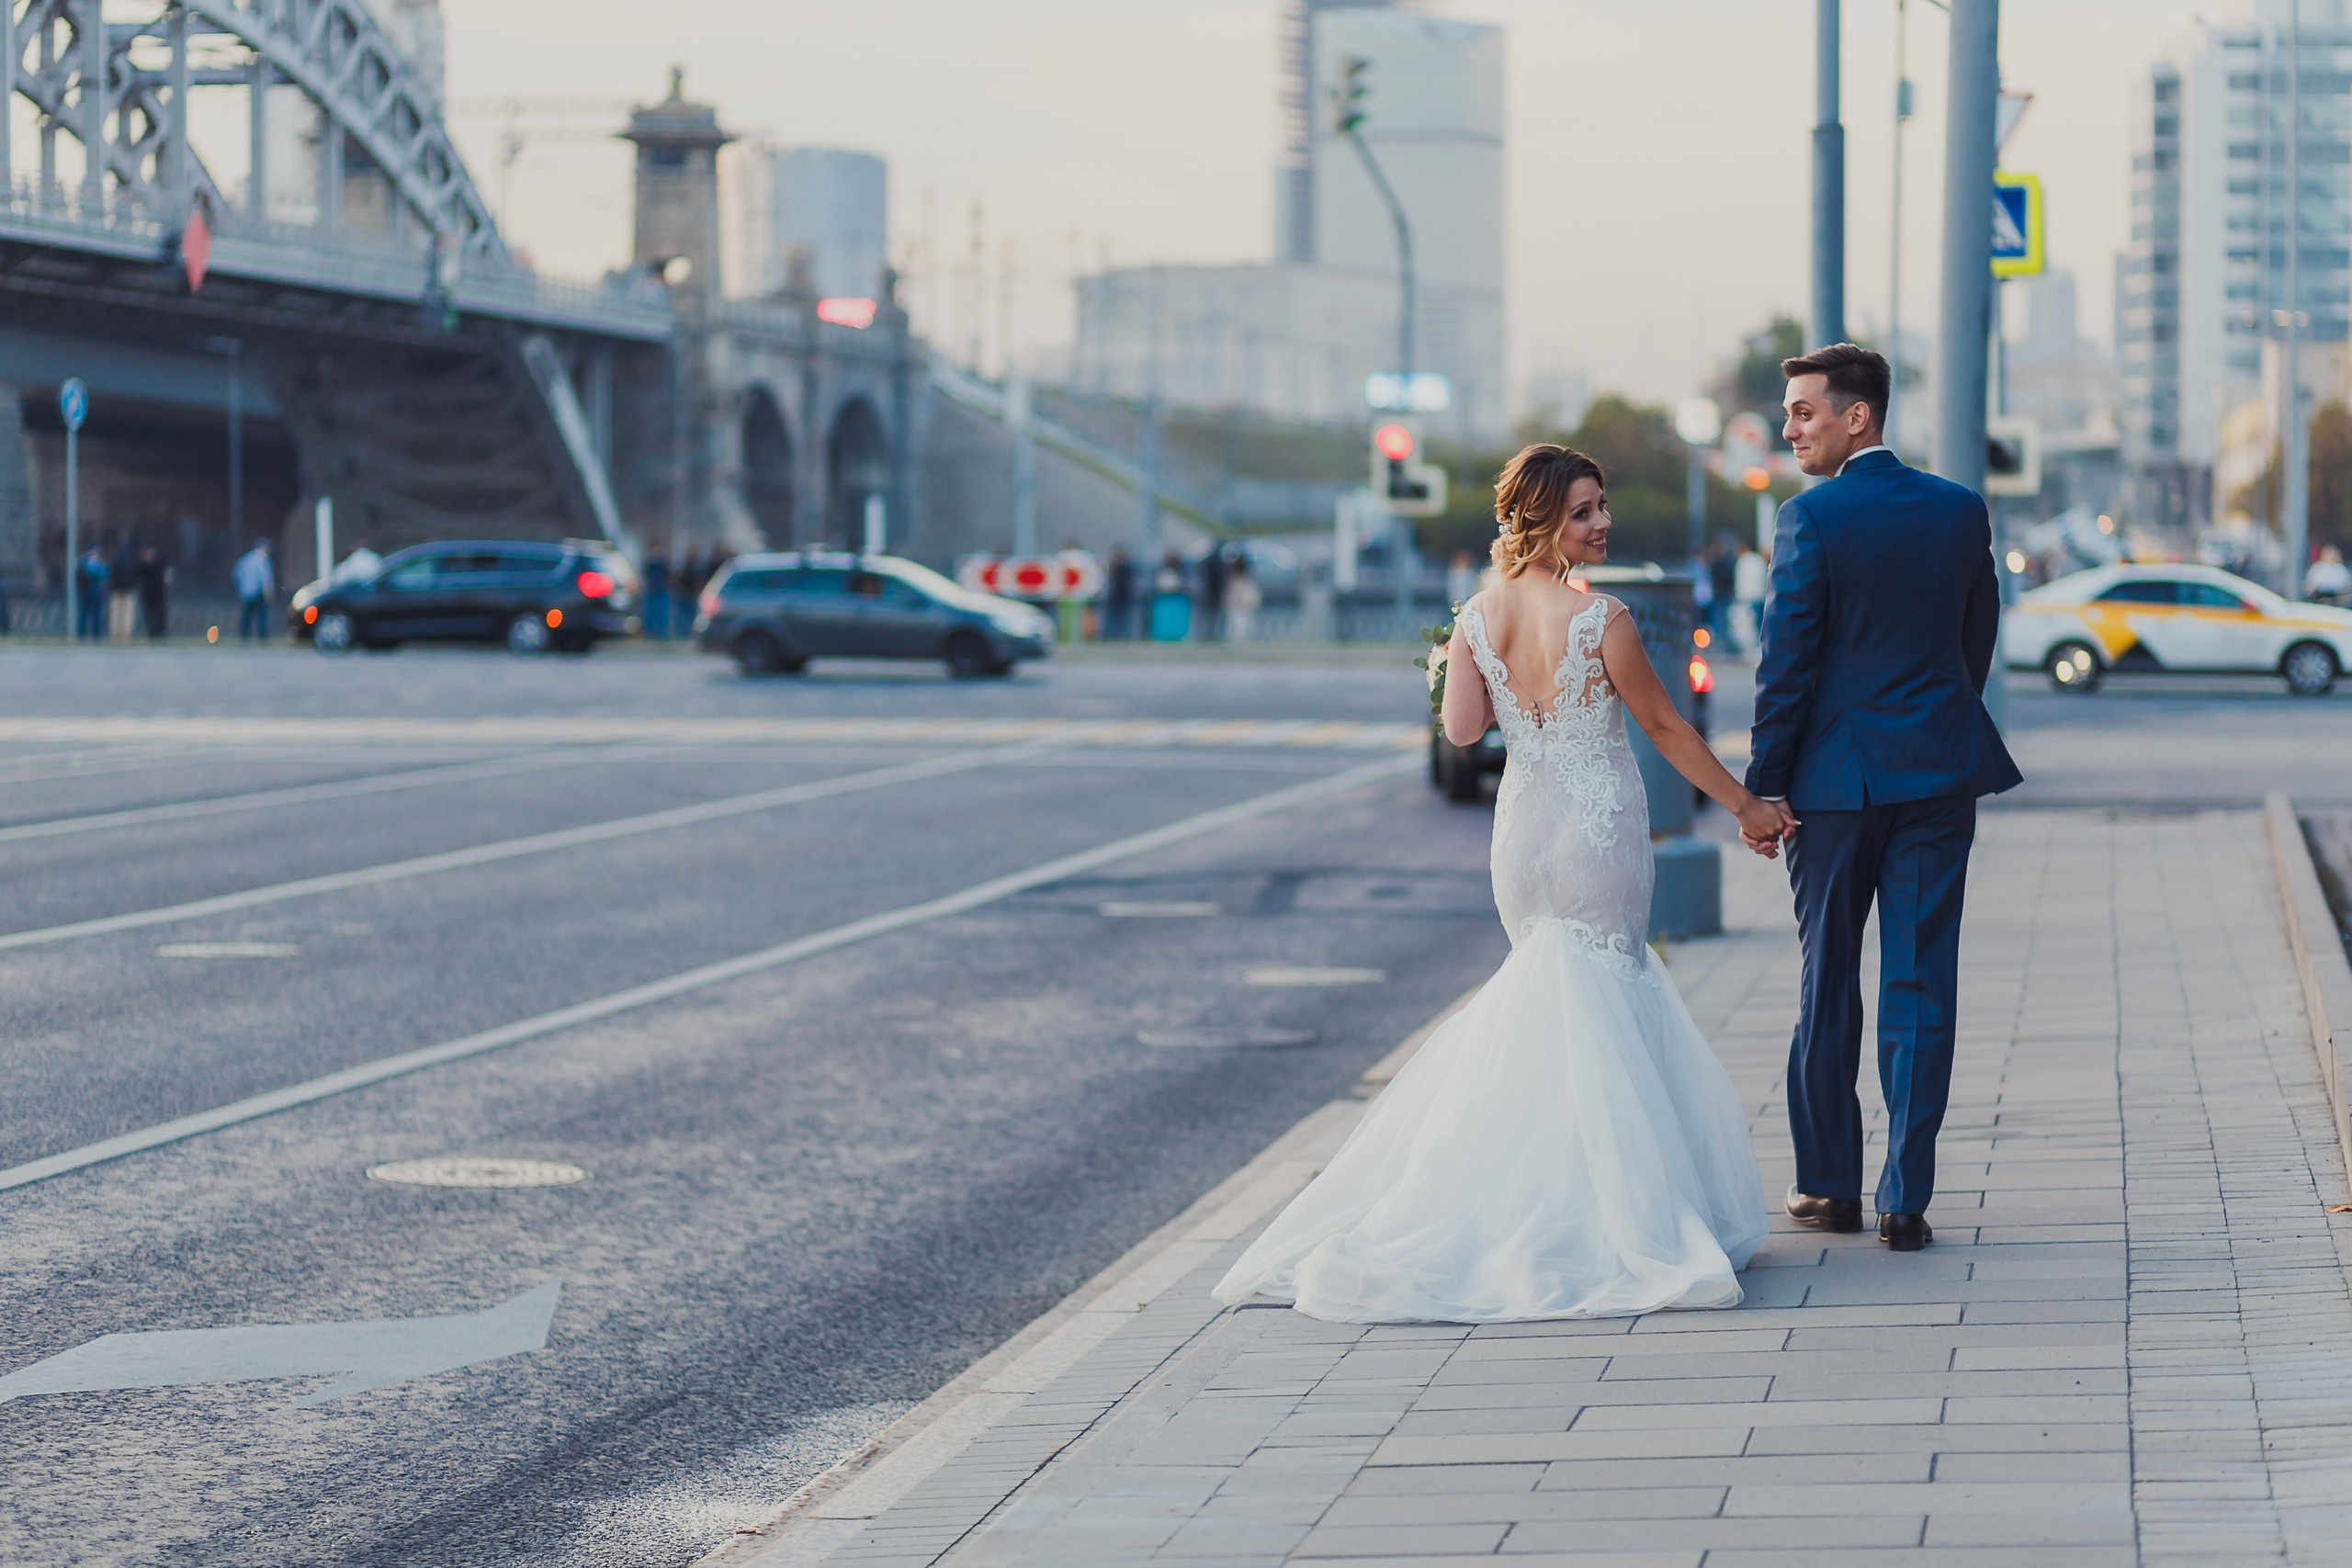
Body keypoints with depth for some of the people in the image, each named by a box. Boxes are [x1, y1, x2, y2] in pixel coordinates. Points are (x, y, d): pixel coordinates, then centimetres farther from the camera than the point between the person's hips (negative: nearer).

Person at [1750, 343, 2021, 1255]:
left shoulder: (1809, 520, -11)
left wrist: (1761, 788, -4)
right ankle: (1906, 1202, 1)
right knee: (1921, 989, 3)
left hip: (1837, 777, -3)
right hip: (1940, 773, 3)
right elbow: (1980, 640, 11)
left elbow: (1787, 664, -11)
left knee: (1827, 985, 11)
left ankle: (1830, 1185, 18)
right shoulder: (1962, 511, 4)